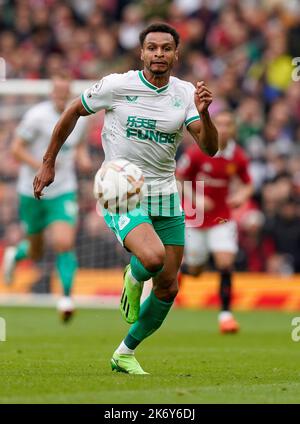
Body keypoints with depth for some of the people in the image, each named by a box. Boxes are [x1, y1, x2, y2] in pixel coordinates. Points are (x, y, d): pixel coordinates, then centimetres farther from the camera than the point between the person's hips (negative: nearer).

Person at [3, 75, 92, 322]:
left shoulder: (80, 119, 0)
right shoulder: (37, 116, -13)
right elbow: (16, 149, -10)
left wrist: (83, 159, -2)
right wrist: (39, 165, -25)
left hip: (63, 192, 1)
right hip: (32, 191, -1)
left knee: (64, 244, -20)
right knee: (36, 253, 13)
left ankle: (67, 297, -9)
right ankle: (14, 255, 49)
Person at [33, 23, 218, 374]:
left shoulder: (185, 94, 1)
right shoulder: (117, 86, -8)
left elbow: (210, 148, -6)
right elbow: (72, 113, 7)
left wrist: (203, 113, -26)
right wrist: (48, 163, 9)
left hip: (166, 199, 5)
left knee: (168, 289, 5)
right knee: (152, 258, -31)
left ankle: (125, 353, 26)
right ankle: (133, 279, 7)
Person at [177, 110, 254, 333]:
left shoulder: (238, 157, -7)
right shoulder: (197, 153, -15)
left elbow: (248, 184, 7)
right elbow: (178, 179, -6)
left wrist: (242, 195, -15)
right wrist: (195, 199, -20)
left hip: (222, 217, 1)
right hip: (193, 216, -1)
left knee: (226, 264, -14)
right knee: (195, 270, 8)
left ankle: (225, 313, -6)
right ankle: (178, 266, 46)